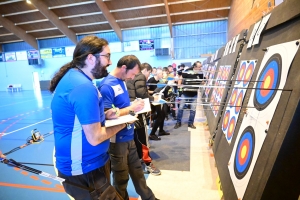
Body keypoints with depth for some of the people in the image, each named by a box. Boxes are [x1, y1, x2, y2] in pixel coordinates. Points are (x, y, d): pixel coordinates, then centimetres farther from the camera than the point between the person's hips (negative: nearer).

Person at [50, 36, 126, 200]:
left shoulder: (72, 77, 4)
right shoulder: (84, 87, -28)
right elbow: (95, 138, -26)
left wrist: (104, 115, 1)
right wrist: (122, 123, -12)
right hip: (84, 170, -10)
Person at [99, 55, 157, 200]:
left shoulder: (122, 81, 7)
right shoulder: (107, 86, -19)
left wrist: (134, 105, 2)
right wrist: (131, 108, -22)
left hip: (129, 136, 8)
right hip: (117, 140, -8)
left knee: (137, 171, 23)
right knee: (121, 177, 14)